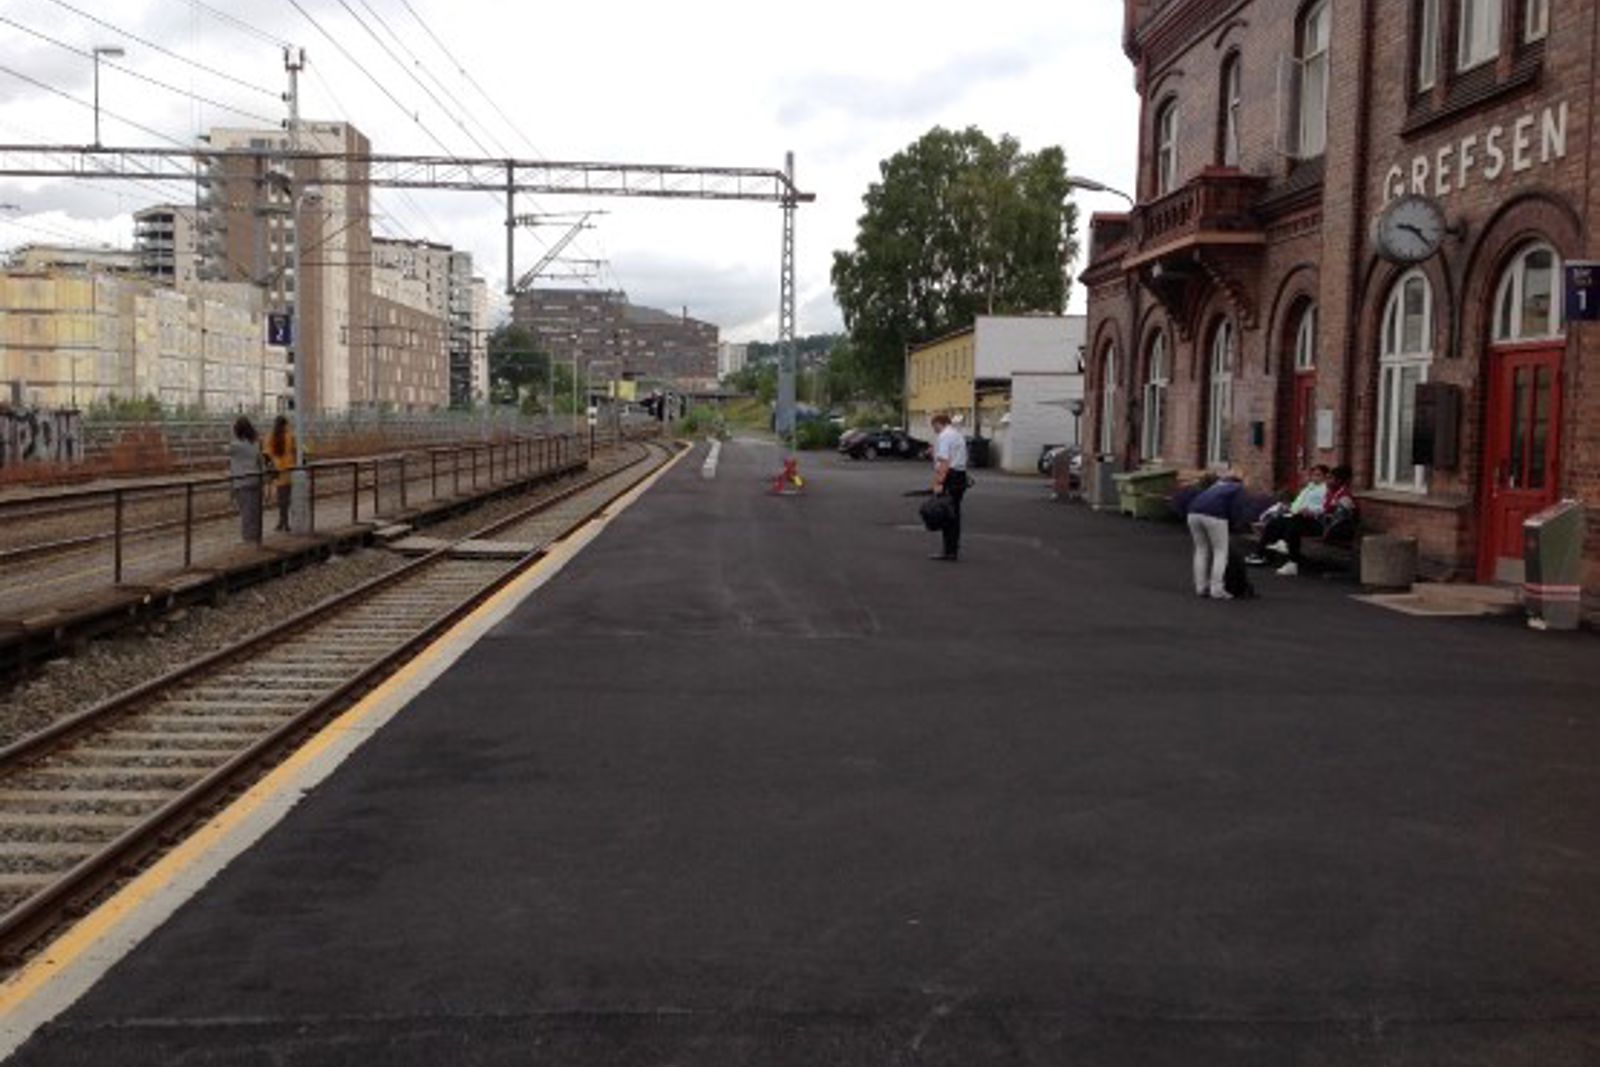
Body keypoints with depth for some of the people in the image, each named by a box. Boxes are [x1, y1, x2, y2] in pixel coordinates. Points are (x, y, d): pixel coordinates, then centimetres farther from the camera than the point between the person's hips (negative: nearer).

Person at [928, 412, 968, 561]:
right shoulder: (958, 435, 20)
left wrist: (939, 483, -23)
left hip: (949, 476, -10)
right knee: (955, 514, 13)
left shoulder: (943, 437, -11)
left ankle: (949, 551, -7)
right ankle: (954, 549, 16)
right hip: (961, 476, 10)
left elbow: (944, 461, -20)